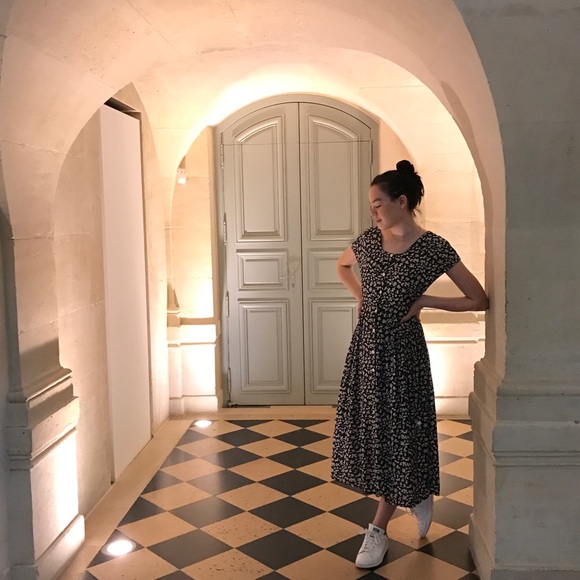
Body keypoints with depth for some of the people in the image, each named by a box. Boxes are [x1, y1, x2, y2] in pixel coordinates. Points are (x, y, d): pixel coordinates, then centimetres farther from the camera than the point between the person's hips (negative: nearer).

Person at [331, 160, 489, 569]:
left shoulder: (433, 248, -13)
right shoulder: (370, 239, 2)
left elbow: (479, 300, -9)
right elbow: (343, 266, 24)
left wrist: (423, 300, -13)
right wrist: (362, 297, 8)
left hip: (402, 347, -5)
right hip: (367, 342, 6)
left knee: (398, 433, 3)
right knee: (370, 428, 12)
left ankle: (379, 529, 18)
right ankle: (418, 495, 36)